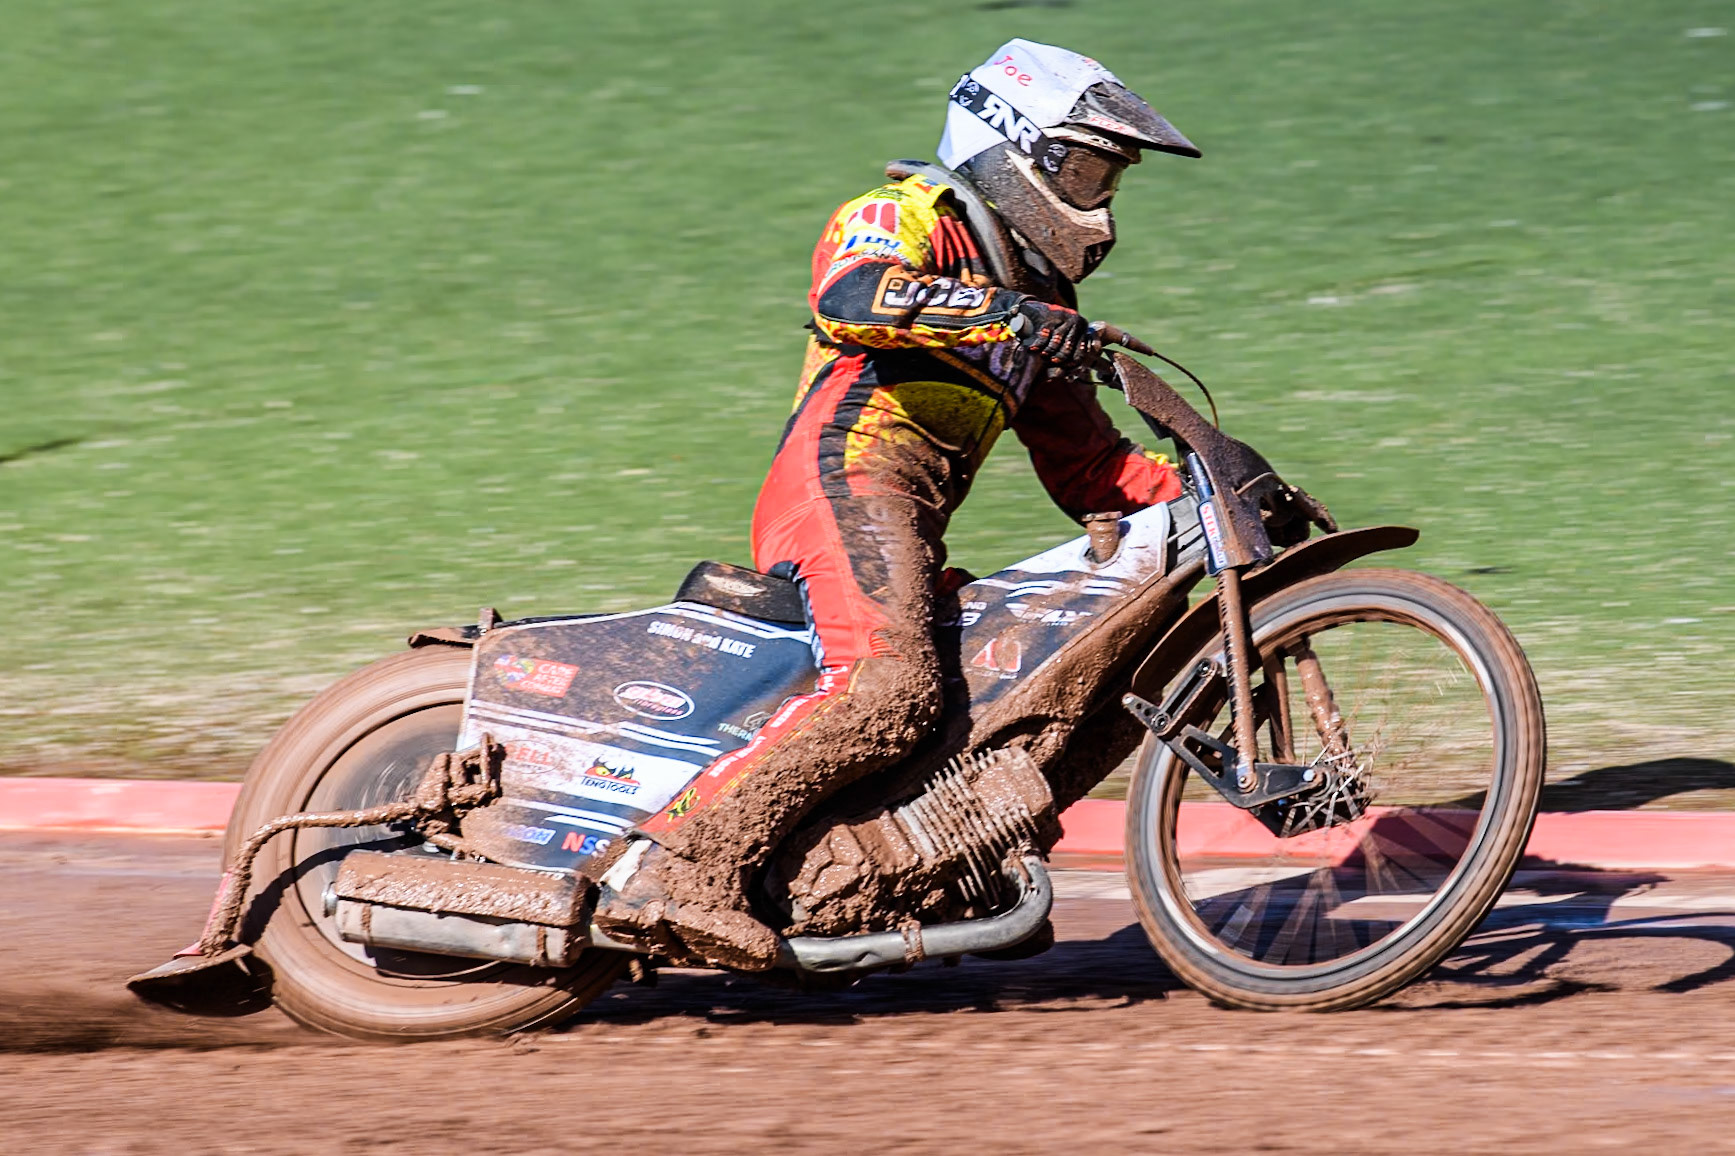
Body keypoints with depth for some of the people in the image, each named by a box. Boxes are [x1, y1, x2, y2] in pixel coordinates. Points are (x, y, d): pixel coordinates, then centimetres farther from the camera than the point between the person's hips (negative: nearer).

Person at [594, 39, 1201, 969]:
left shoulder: (1034, 302, 31)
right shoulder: (912, 215, 5)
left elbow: (1091, 471, 28)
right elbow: (849, 295, -20)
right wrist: (1006, 315, -30)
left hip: (910, 530, 10)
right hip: (846, 479, -10)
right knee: (888, 688, -30)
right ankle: (674, 866, -38)